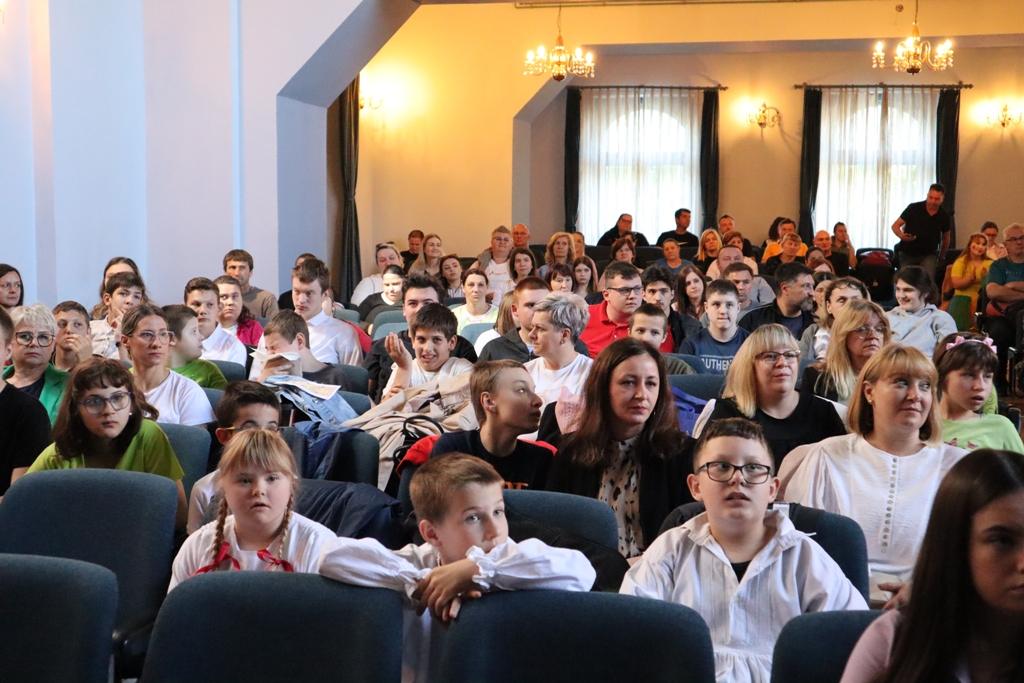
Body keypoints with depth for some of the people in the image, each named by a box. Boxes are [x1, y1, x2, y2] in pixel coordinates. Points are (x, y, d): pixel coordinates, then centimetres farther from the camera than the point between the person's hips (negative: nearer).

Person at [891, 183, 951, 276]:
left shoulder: (944, 217, -5)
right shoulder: (913, 208, -12)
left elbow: (945, 237, 13)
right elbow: (895, 225, -8)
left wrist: (942, 256, 22)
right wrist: (901, 235, -29)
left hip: (928, 255, 0)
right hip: (907, 254, 0)